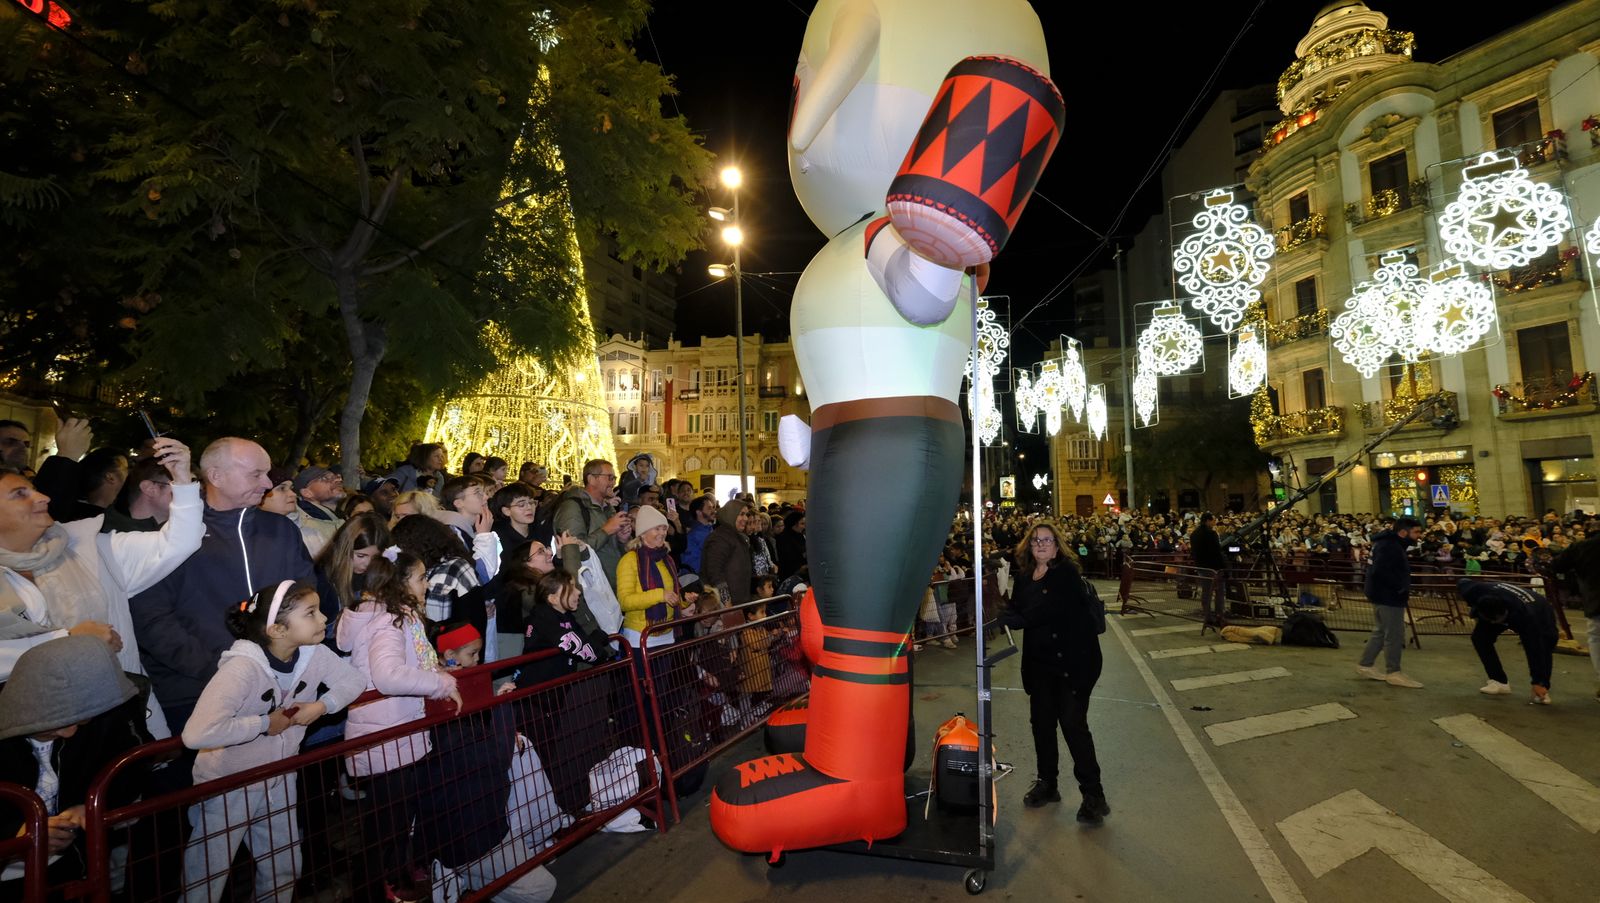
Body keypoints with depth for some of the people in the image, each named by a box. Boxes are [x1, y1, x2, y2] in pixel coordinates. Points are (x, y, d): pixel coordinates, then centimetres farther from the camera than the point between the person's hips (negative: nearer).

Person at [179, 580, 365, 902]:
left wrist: (321, 705, -16)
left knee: (285, 869, 19)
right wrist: (265, 723, -31)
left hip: (278, 779, 6)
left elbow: (354, 680, 1)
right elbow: (197, 734, -42)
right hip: (227, 785, -6)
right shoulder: (243, 668, -32)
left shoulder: (315, 653, -14)